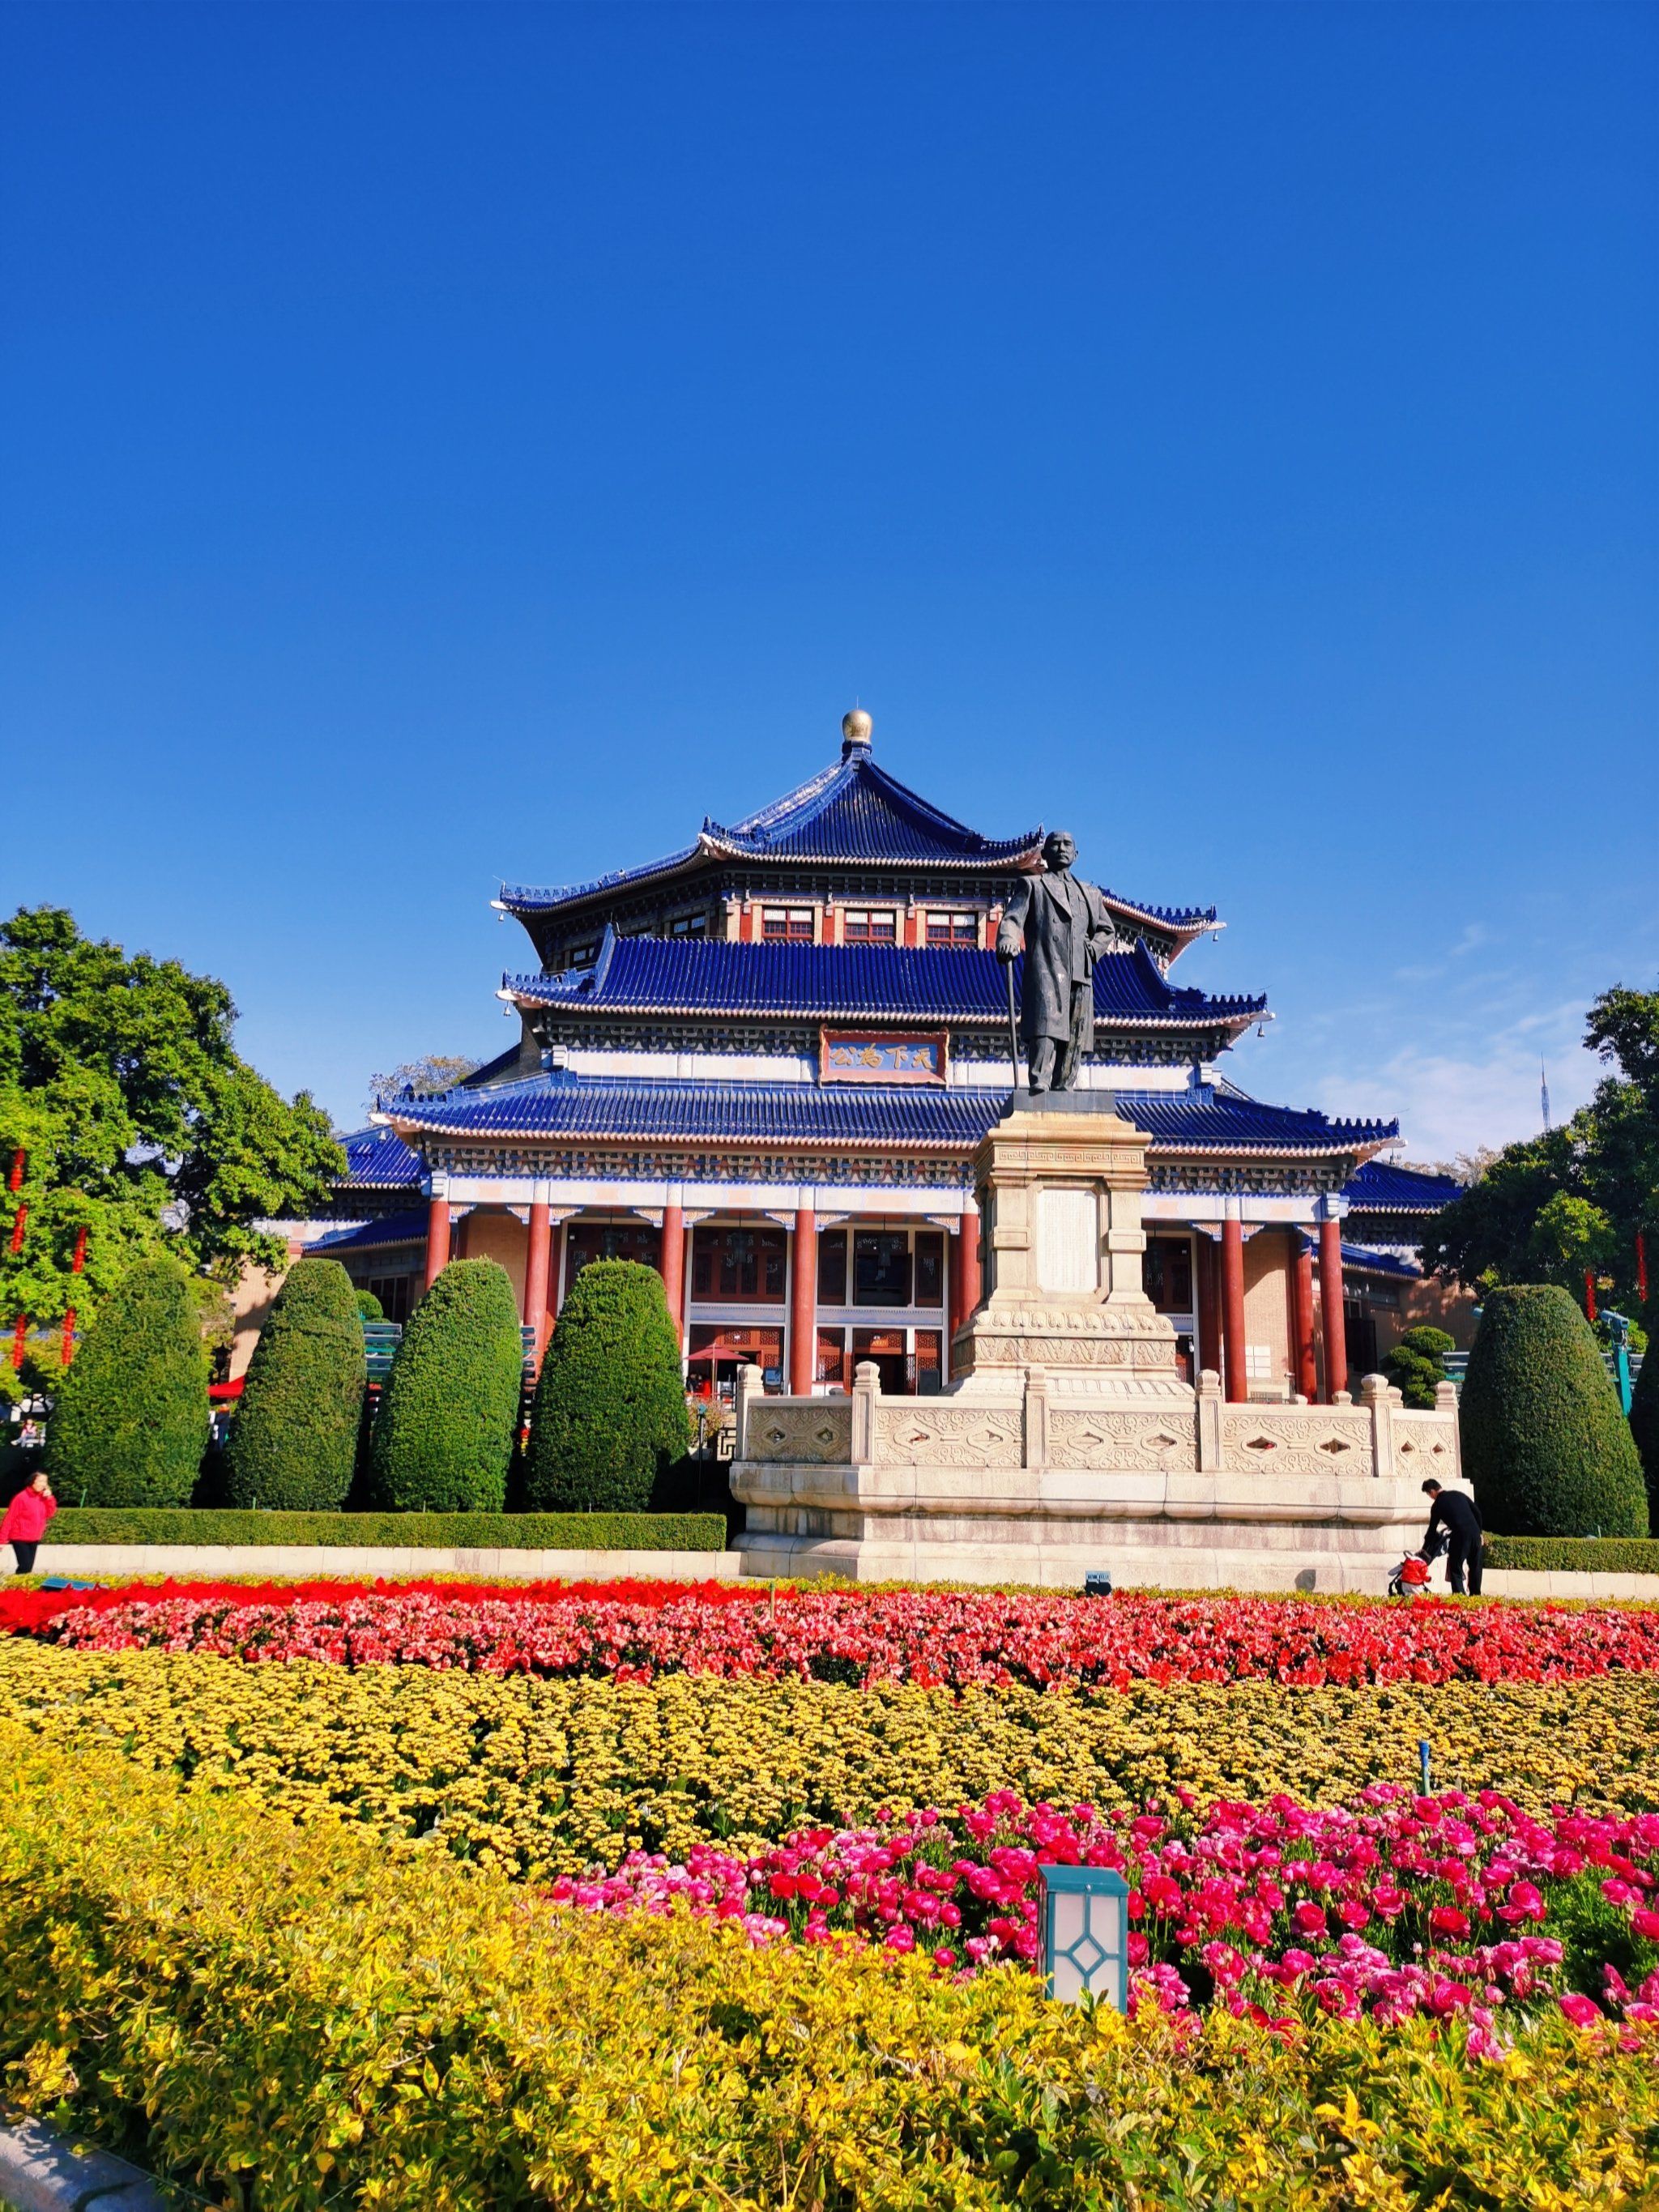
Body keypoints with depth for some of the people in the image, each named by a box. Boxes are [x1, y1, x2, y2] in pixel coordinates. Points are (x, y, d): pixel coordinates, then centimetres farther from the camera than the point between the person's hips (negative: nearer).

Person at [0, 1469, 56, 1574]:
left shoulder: (43, 1497, 4)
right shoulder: (22, 1497, -15)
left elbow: (49, 1514, 4)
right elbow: (9, 1519, -13)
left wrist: (49, 1498, -9)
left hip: (34, 1539, 6)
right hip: (20, 1538, -6)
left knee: (29, 1567, 8)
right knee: (25, 1567, -13)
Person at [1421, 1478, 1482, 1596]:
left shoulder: (1437, 1505, 3)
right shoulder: (1458, 1494, 16)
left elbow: (1432, 1529, 9)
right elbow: (1477, 1513, 15)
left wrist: (1425, 1549, 19)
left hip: (1460, 1536, -5)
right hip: (1475, 1533, 5)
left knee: (1456, 1568, 3)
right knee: (1475, 1566, 17)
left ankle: (1459, 1595, -7)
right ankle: (1475, 1594, 20)